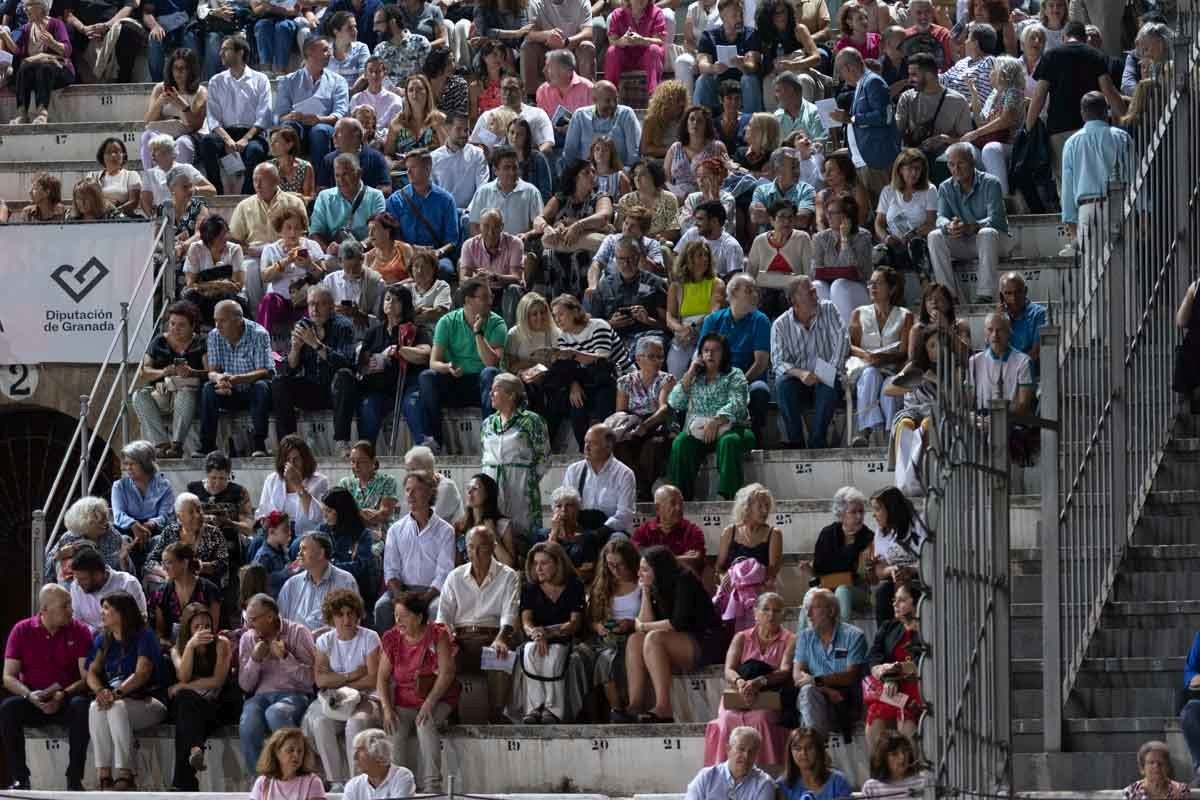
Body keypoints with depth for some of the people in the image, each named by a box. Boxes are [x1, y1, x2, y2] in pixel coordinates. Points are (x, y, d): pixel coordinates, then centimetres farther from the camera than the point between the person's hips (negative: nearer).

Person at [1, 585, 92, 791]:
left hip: (67, 699, -1)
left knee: (81, 707, -34)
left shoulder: (79, 631, 0)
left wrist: (63, 695, -23)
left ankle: (74, 779, -29)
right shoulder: (22, 631, 1)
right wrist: (30, 696, -22)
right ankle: (19, 779, -25)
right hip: (32, 702, 1)